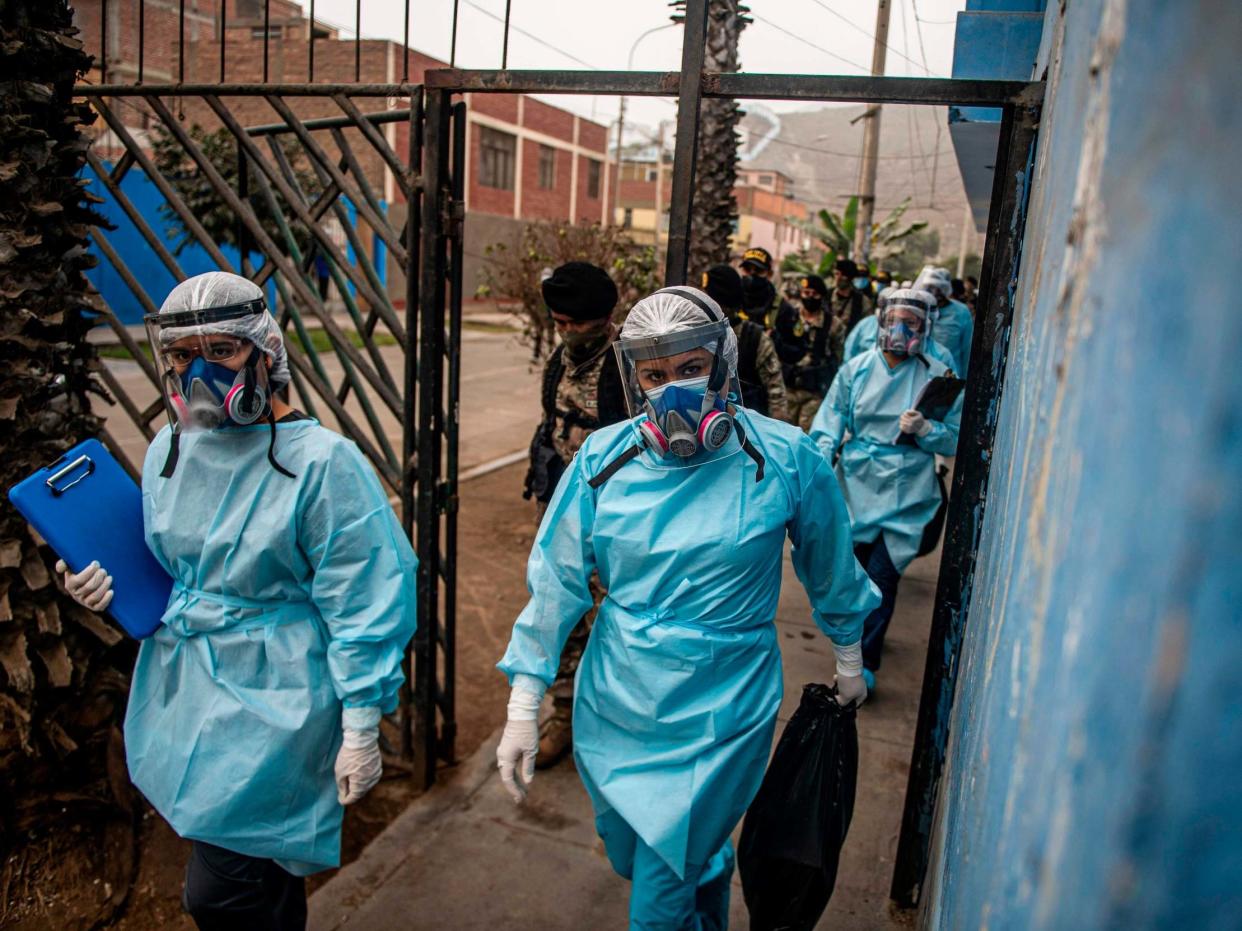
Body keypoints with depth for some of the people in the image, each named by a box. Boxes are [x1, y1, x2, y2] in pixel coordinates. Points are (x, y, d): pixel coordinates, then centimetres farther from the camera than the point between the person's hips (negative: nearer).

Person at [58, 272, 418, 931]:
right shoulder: (168, 450, 4)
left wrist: (360, 730, -15)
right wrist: (108, 585, -2)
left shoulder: (321, 462, -17)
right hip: (179, 695, 7)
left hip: (269, 704, -6)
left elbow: (364, 607, -16)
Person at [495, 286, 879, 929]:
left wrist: (848, 664, 17)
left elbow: (830, 569, 5)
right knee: (633, 861, 25)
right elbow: (556, 583, -3)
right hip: (614, 710, 4)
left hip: (720, 718, -3)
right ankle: (710, 871, 55)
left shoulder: (787, 459, -12)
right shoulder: (603, 459, -8)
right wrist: (522, 711, -3)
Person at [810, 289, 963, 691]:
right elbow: (829, 423, -1)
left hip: (905, 493, -2)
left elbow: (957, 439, -1)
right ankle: (866, 632, 43)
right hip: (856, 485, 3)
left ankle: (865, 661, 11)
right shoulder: (856, 369, 1)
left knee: (882, 575, -5)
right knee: (855, 567, 16)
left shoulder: (937, 376, -3)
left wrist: (925, 430, -20)